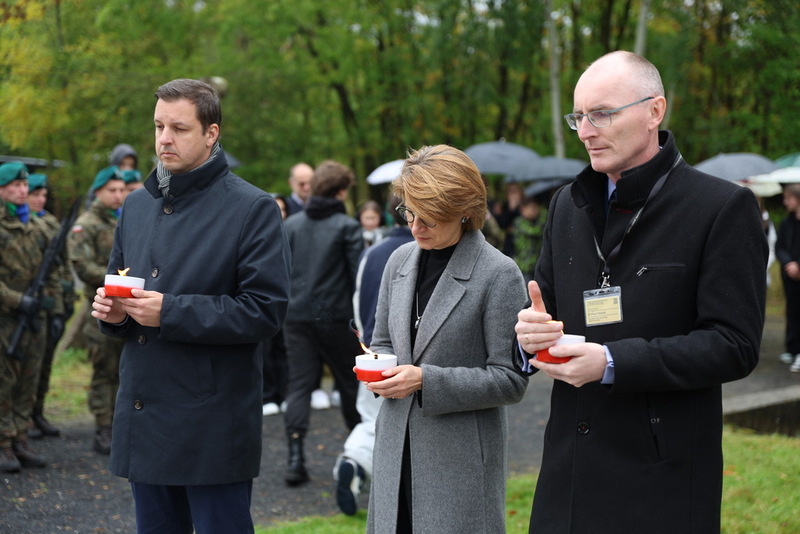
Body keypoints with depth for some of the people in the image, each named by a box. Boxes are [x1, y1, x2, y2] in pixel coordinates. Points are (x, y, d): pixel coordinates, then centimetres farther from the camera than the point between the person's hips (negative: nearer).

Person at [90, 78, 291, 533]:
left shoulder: (253, 209, -8)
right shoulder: (137, 205, 13)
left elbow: (266, 309, -15)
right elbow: (117, 281, 24)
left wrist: (170, 312, -21)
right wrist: (112, 311, -1)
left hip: (214, 426, -6)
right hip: (144, 423, 7)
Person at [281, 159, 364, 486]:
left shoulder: (291, 225, 7)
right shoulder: (346, 227, -6)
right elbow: (358, 275, -8)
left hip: (296, 316, 3)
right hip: (335, 317, -3)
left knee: (299, 384, 3)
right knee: (350, 382, 12)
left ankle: (296, 458, -9)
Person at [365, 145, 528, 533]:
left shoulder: (499, 275, -10)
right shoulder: (400, 261, 9)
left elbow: (510, 380, -11)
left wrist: (426, 380, -17)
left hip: (461, 460, -5)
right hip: (396, 449, 5)